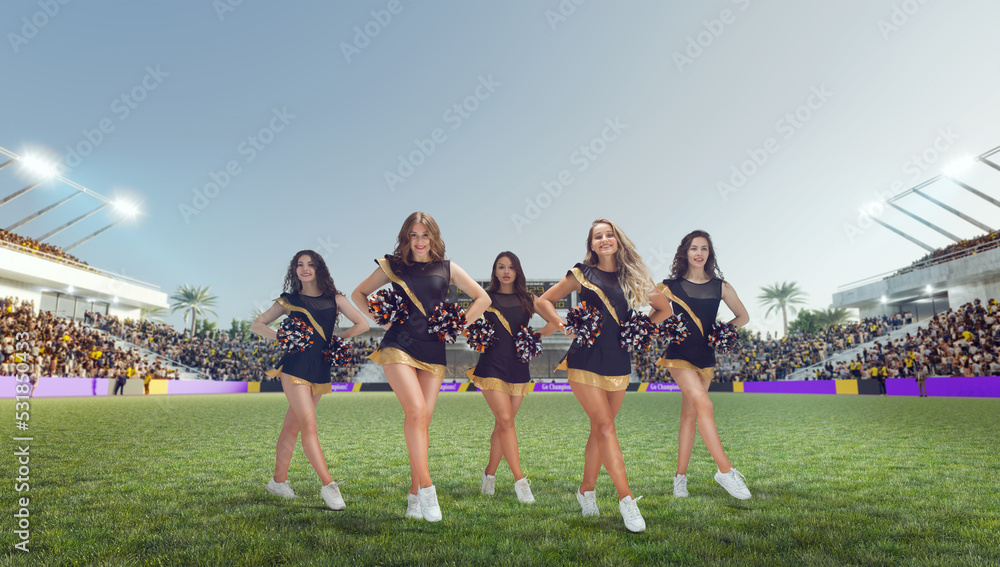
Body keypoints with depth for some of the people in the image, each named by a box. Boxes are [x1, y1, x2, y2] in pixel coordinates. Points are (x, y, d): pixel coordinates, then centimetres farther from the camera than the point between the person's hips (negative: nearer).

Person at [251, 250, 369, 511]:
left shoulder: (334, 299, 9)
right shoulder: (289, 300, 8)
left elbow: (362, 324, 6)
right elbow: (257, 325, 13)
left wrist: (334, 340, 0)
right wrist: (281, 337, -1)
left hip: (320, 370, 3)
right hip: (295, 366, -2)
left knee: (292, 426, 11)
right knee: (309, 425, -12)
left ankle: (279, 480, 23)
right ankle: (328, 485, -14)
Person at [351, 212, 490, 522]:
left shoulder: (447, 269, 10)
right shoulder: (393, 267, 8)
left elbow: (483, 299, 13)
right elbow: (358, 293, 19)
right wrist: (378, 318, 4)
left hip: (433, 351, 2)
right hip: (399, 346, -2)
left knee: (423, 420, 0)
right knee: (416, 411, -20)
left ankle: (414, 496, 8)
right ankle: (426, 488, -17)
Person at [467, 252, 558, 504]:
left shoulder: (527, 300, 9)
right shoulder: (486, 298, 5)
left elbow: (554, 323, 7)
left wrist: (534, 335, -8)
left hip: (518, 368, 3)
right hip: (492, 366, -3)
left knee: (502, 424, 8)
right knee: (505, 420, -13)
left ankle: (490, 473, 23)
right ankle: (520, 480, -11)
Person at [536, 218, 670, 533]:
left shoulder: (634, 276, 9)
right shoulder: (582, 274, 2)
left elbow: (664, 308, 20)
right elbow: (542, 301, 7)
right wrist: (563, 325, -7)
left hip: (618, 362, 3)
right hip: (586, 358, -3)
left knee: (600, 428, 9)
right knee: (605, 427, -10)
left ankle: (587, 490, 24)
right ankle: (626, 498, -9)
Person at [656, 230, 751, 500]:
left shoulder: (721, 287, 6)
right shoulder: (670, 286, 0)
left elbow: (743, 316, 17)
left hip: (705, 357, 4)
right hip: (679, 355, -3)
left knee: (690, 415, 8)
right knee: (704, 405, -21)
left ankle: (680, 475, 17)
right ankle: (726, 470, -15)